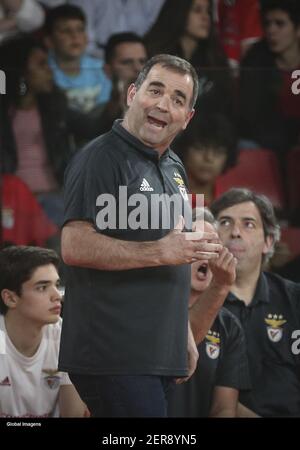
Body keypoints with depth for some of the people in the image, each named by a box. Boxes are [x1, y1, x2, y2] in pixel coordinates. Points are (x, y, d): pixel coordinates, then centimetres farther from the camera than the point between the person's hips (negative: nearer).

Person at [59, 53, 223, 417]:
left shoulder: (174, 169, 20)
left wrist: (184, 335, 24)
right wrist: (160, 252, -18)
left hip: (159, 356, 9)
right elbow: (74, 246, -19)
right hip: (114, 357, -9)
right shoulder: (102, 157, -9)